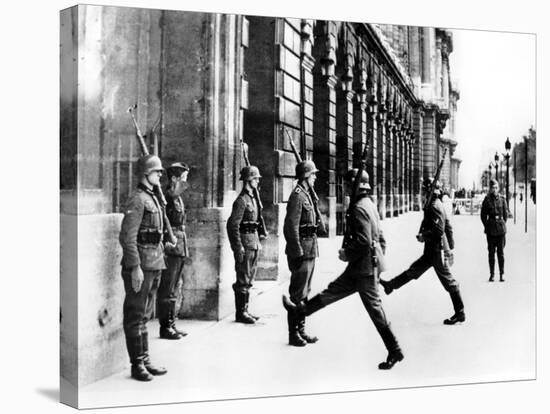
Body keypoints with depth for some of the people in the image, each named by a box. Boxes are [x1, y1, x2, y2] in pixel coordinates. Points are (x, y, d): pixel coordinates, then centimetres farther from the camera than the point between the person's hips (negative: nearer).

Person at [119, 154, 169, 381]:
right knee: (135, 316, -1)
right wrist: (135, 267, -23)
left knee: (144, 315, 15)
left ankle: (145, 360, 22)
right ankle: (137, 365, 5)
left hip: (154, 265, 9)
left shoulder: (154, 199, 16)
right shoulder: (137, 200, -13)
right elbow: (127, 237, -19)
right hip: (140, 266, -9)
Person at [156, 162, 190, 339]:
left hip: (180, 250, 9)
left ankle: (171, 324, 21)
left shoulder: (177, 199, 16)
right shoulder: (166, 198, -13)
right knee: (166, 291, -2)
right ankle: (165, 327, 4)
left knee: (172, 290, 14)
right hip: (170, 250, -9)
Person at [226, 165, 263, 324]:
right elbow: (232, 224, -19)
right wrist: (238, 247, -21)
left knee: (249, 279, 13)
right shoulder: (241, 200, -13)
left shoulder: (252, 199, 16)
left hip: (253, 242, 9)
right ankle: (240, 312, 2)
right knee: (243, 279, -4)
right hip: (245, 242, -9)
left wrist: (258, 242, 18)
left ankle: (244, 310, 21)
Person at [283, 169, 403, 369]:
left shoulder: (359, 209, -18)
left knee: (374, 308, -1)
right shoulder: (370, 205, 14)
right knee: (334, 290, 17)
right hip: (368, 264, 10)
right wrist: (378, 259, 24)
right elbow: (381, 238, 20)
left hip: (364, 267, -10)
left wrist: (347, 254, -12)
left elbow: (363, 242, -26)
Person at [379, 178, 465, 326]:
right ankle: (391, 285, 29)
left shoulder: (434, 207, -18)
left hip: (437, 251, -9)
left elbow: (438, 230, -26)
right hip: (432, 251, 9)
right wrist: (451, 246, 21)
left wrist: (423, 236, -12)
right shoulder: (437, 205, 12)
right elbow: (448, 227, 18)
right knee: (414, 269, 18)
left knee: (448, 281, -2)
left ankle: (460, 313, 5)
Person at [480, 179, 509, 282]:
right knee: (491, 252, 2)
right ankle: (492, 274, 9)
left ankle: (502, 274, 8)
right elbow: (483, 215, 6)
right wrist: (487, 226, 2)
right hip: (490, 230, 0)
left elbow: (506, 214, 10)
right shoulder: (487, 200, 1)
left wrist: (502, 224, 4)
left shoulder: (502, 199, 3)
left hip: (501, 229, 0)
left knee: (501, 252, 2)